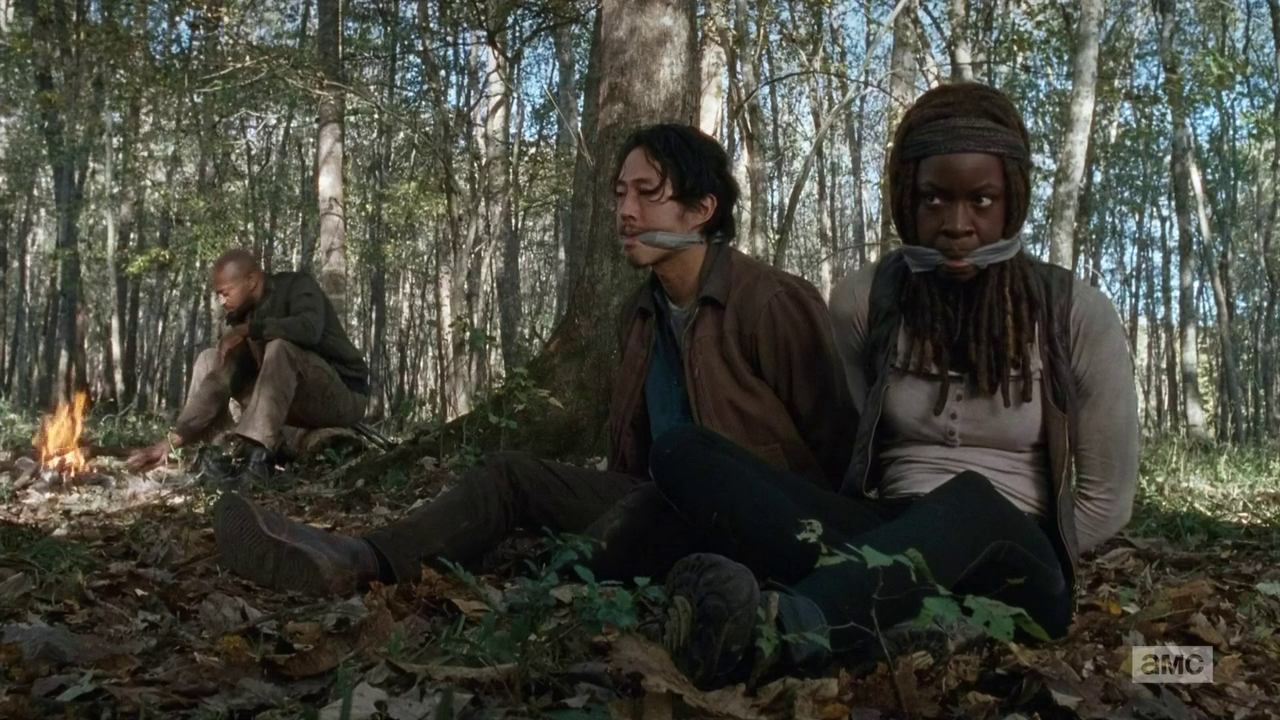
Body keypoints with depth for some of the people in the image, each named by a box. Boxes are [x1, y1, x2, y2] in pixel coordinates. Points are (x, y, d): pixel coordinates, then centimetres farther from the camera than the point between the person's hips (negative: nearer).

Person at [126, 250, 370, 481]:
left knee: (280, 348, -33)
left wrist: (247, 329, -27)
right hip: (298, 402, 7)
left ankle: (257, 458, -41)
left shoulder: (297, 286, -13)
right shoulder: (244, 315, 3)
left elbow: (309, 328, -36)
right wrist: (173, 440, -8)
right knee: (211, 360, 2)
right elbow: (225, 379, -1)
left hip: (344, 396, -7)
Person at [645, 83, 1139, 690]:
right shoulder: (863, 302, 3)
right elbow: (848, 457, 9)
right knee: (683, 451, -20)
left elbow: (1105, 502, 1)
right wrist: (901, 577, -6)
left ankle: (775, 630, -68)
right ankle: (883, 598, -43)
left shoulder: (1077, 316, -3)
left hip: (1014, 562, -2)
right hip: (893, 537, 3)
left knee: (971, 499, -41)